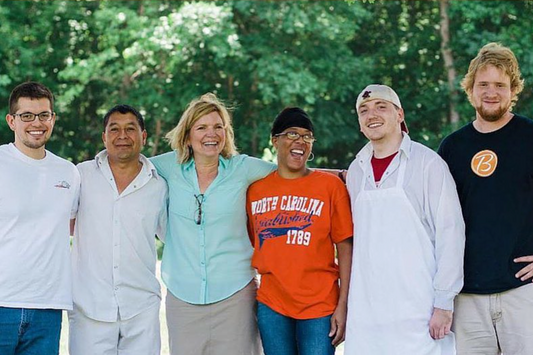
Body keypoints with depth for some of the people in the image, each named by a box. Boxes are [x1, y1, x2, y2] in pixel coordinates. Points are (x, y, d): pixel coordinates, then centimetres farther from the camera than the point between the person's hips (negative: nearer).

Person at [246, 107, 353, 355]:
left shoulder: (331, 185, -1)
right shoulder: (256, 188, 7)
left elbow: (345, 247, -3)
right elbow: (250, 245, 14)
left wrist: (343, 306, -9)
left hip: (319, 306, -3)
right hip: (271, 306, 3)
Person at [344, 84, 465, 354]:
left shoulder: (428, 163, -4)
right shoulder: (356, 170, 13)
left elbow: (450, 233, -7)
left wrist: (444, 303, -12)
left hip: (418, 311, -5)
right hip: (365, 313, 5)